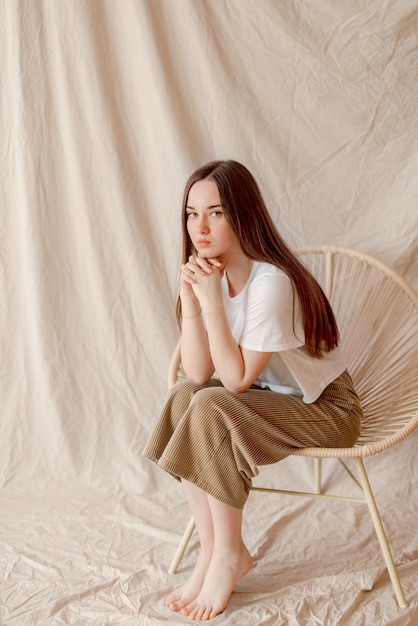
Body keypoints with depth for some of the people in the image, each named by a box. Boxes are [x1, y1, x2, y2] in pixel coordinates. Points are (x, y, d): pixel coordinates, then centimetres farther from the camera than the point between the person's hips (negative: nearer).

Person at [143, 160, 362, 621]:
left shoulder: (271, 282, -29)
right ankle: (210, 552, -6)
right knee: (183, 397, -15)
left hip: (325, 406, -7)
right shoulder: (212, 274, -5)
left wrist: (212, 301, -30)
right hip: (271, 395, 7)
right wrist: (189, 299, -21)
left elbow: (236, 379, -26)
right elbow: (197, 373, -10)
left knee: (211, 408, -26)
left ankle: (229, 555, -7)